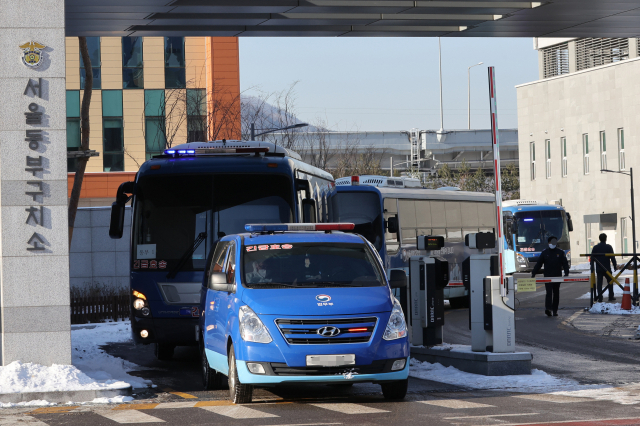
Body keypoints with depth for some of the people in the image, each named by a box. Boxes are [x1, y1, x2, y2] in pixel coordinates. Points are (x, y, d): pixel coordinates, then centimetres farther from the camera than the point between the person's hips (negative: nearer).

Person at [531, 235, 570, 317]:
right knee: (549, 292, -13)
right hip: (547, 276, -1)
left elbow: (565, 264, 3)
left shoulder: (560, 252, 6)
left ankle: (555, 310, 12)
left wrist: (566, 273, -12)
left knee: (556, 293, 6)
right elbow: (539, 264, 7)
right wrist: (533, 274, 0)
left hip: (557, 276, 1)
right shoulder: (545, 252, 7)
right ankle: (548, 308, -24)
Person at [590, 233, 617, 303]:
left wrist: (592, 268, 11)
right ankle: (611, 297, 10)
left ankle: (600, 298, -5)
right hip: (607, 268, -1)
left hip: (598, 268, 1)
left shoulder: (595, 248, 3)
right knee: (610, 282, 11)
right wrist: (615, 266, 4)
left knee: (599, 283, 1)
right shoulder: (609, 247, -4)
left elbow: (592, 258, 5)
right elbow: (612, 258, -6)